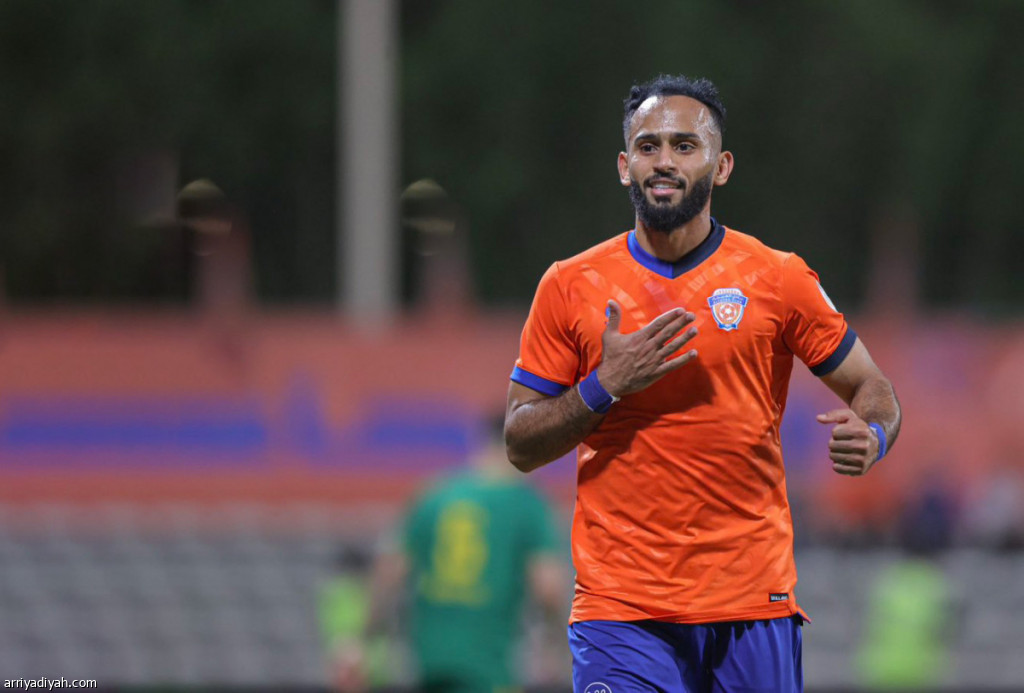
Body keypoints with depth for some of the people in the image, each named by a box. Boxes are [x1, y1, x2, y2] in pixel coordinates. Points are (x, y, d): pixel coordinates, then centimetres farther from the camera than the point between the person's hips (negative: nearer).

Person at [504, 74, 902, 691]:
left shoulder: (778, 280, 3)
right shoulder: (570, 288, 5)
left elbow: (874, 390, 11)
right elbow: (520, 445, 7)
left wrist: (869, 437, -12)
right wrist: (604, 387, -11)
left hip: (754, 608, 1)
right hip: (620, 611, -1)